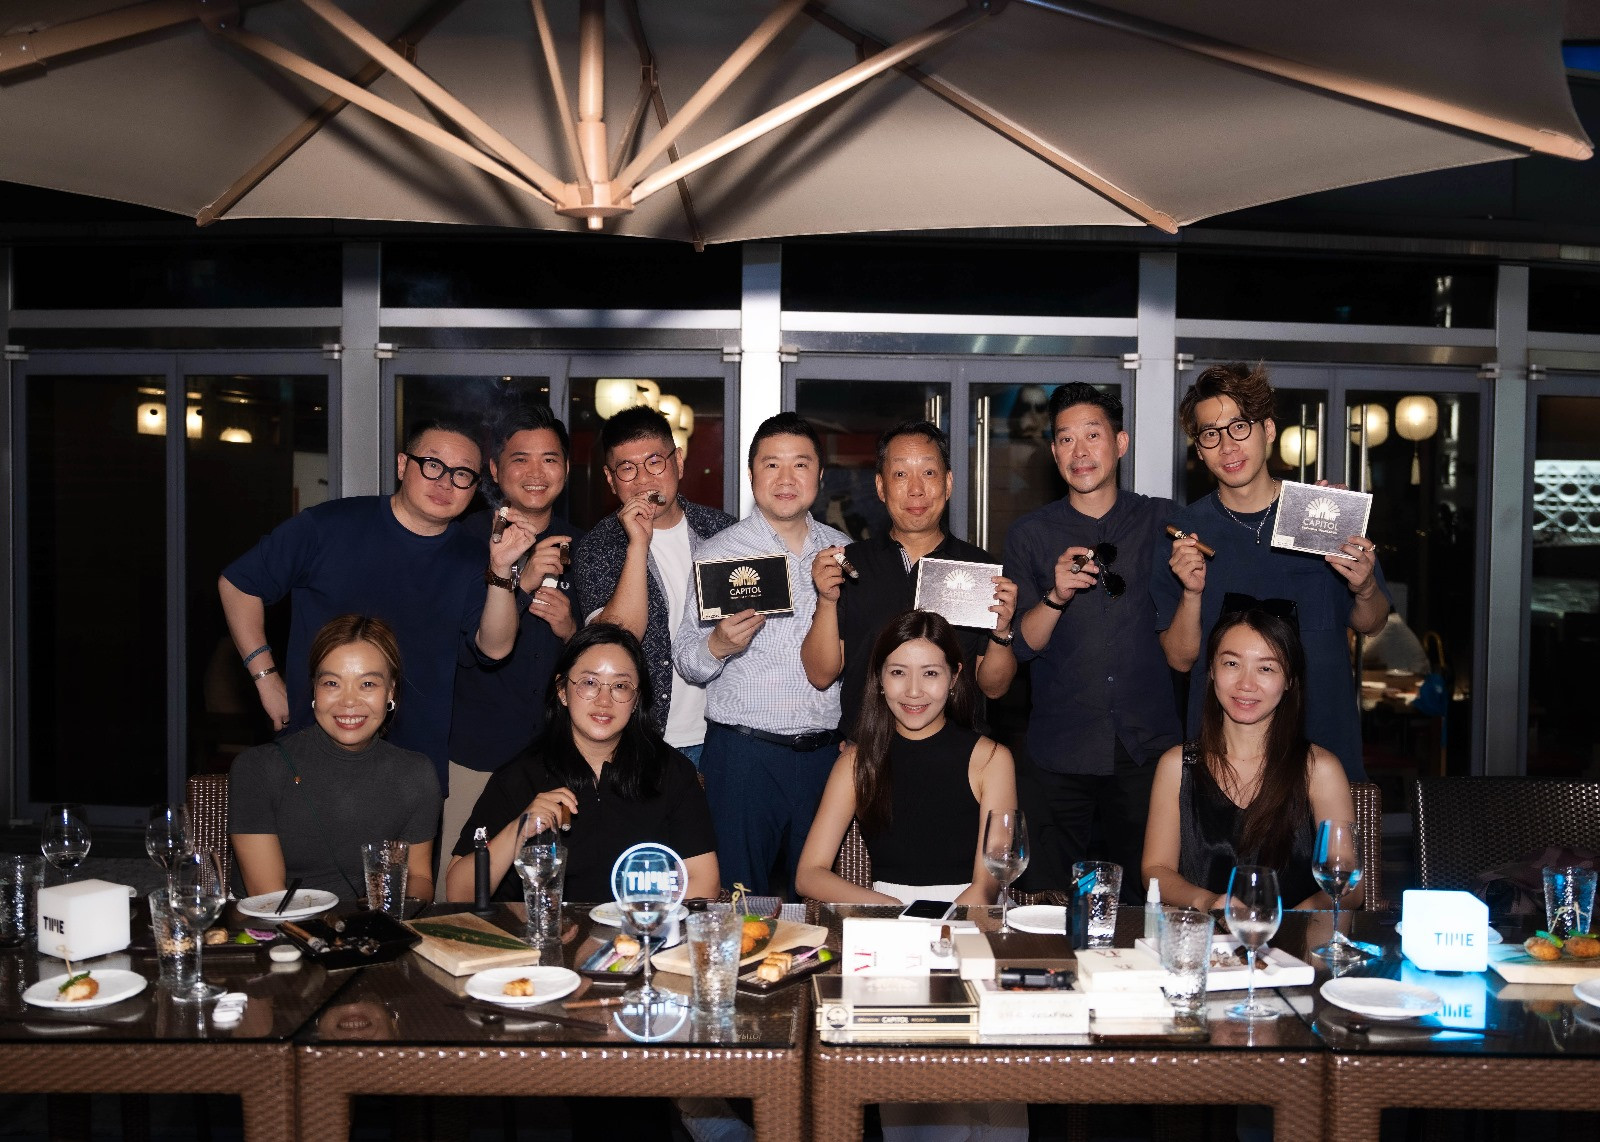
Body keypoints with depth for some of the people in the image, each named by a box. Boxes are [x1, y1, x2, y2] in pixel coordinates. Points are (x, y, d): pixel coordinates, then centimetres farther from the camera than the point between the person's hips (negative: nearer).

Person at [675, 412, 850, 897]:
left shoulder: (844, 551, 9)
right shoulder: (719, 551, -1)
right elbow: (687, 661, -3)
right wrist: (717, 646, -22)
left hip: (826, 752, 3)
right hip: (744, 753, -3)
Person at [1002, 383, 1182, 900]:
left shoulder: (1163, 522, 6)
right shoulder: (1030, 534, 6)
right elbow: (1023, 644, -1)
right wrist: (1056, 596, -18)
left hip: (1149, 747, 0)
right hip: (1061, 752, 0)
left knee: (1144, 892, 3)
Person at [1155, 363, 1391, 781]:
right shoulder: (1183, 531, -3)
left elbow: (1369, 625, 7)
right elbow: (1180, 659, -3)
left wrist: (1365, 587, -14)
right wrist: (1192, 593, -20)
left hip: (1326, 738, 1)